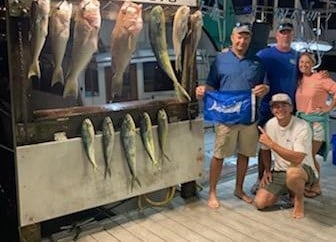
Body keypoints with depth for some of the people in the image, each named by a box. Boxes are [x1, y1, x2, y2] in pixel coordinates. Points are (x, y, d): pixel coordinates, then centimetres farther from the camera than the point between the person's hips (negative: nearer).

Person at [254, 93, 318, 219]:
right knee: (260, 203, -10)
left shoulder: (302, 127, -21)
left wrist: (271, 143, -29)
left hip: (303, 170, -5)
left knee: (292, 173, -42)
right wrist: (267, 170, 9)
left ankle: (299, 200, -7)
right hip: (278, 171, 5)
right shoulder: (269, 125, -3)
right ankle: (287, 189, 19)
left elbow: (297, 159, -31)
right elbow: (265, 149, 15)